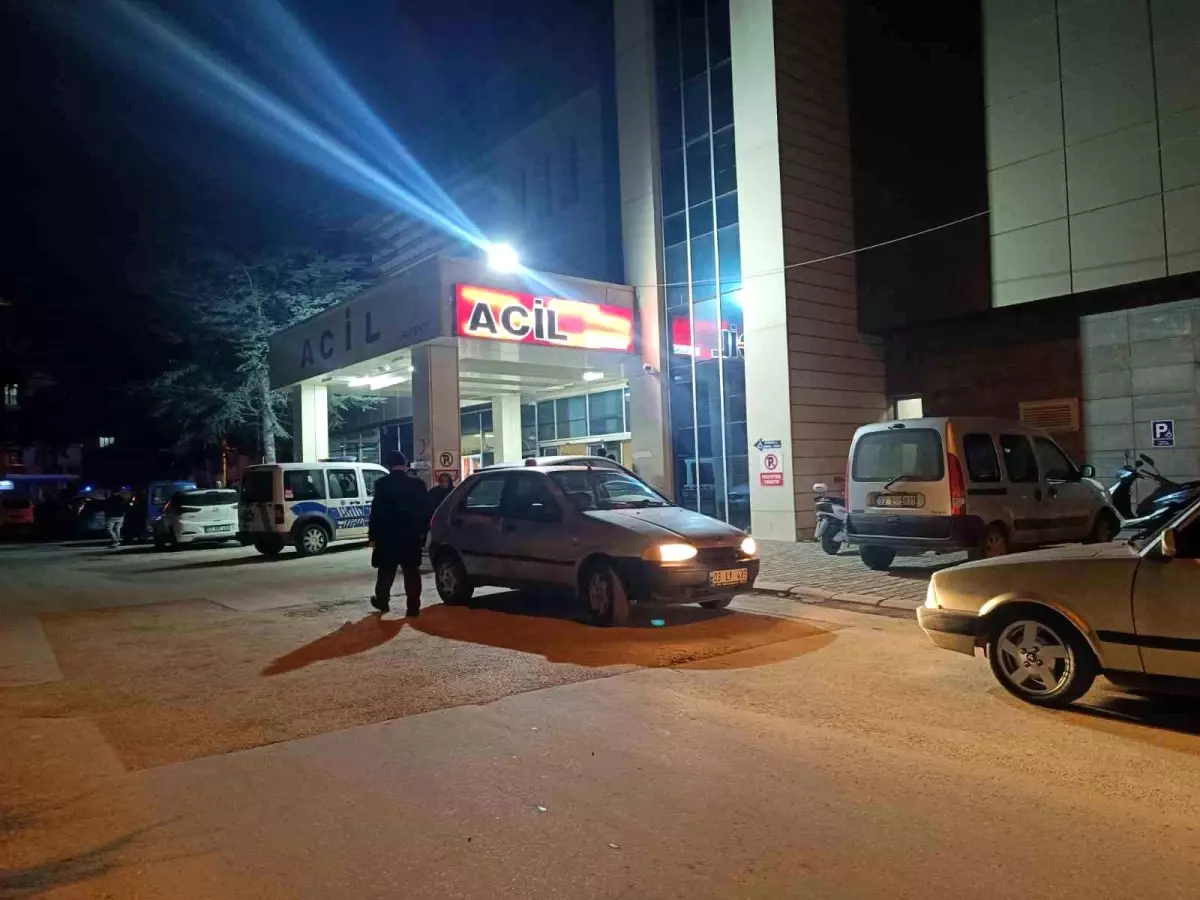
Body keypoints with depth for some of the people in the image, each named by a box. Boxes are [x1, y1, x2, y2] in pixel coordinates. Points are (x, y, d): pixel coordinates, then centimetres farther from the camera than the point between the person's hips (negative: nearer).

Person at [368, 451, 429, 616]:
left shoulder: (382, 484, -8)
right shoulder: (418, 483, -2)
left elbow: (376, 511, -7)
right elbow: (425, 510, 1)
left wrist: (372, 535, 0)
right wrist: (422, 531, 10)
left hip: (388, 535, -1)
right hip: (411, 535, 1)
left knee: (386, 571, 16)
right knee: (412, 572, 4)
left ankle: (382, 601, 28)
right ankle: (413, 607, 3)